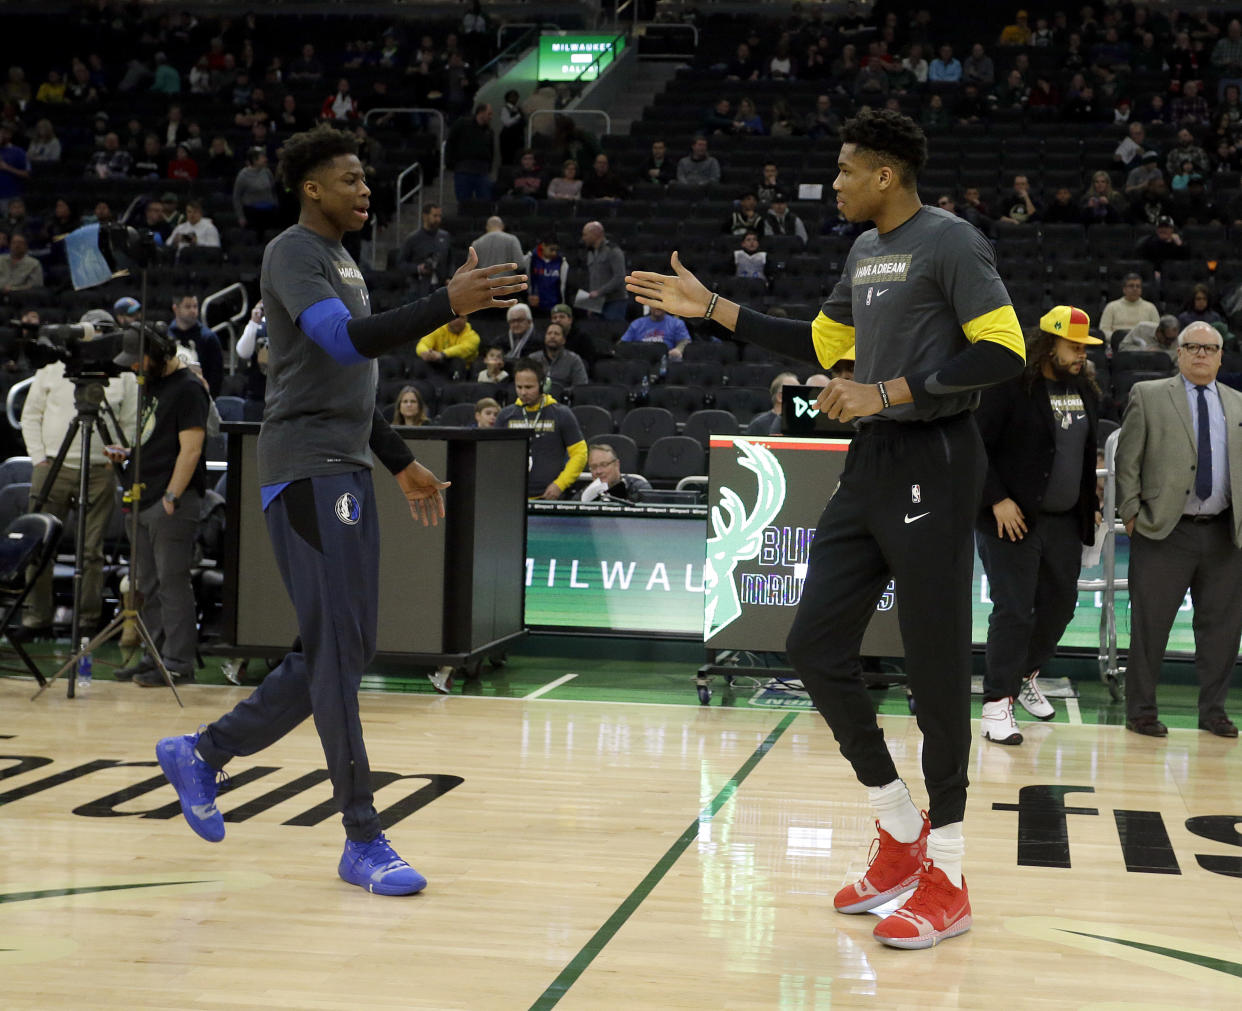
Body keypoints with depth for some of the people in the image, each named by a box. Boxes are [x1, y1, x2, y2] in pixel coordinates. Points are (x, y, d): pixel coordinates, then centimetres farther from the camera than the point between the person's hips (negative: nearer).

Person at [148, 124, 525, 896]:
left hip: (347, 470, 10)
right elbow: (346, 340, -27)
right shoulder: (293, 254, -9)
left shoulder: (343, 261, 20)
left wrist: (403, 463, 23)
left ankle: (204, 752, 24)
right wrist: (448, 304, -35)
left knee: (347, 651, 11)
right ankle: (364, 840, -3)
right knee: (336, 648, -8)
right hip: (307, 469, -10)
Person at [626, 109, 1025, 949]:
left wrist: (891, 391, -22)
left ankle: (947, 879, 7)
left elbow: (1004, 351, -18)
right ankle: (902, 833, 20)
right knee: (816, 646, 6)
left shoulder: (950, 242, -10)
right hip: (872, 463, 9)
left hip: (932, 463, -9)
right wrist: (709, 307, 23)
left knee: (935, 667, -4)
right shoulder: (865, 250, 16)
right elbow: (821, 341, 26)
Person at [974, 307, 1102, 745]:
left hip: (1065, 522, 7)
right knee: (1013, 611, -7)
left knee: (1060, 603, 13)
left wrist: (1089, 504, 14)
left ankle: (1025, 675, 36)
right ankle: (997, 704, 0)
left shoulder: (1085, 392, 11)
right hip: (1012, 520, -7)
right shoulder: (1010, 387, -11)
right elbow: (976, 447, -13)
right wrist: (997, 500, -17)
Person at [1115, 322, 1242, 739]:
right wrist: (1131, 513, -6)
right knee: (1150, 625, 0)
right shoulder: (1148, 395, 3)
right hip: (1165, 532, -3)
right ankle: (1141, 711, 10)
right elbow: (1127, 460, 1)